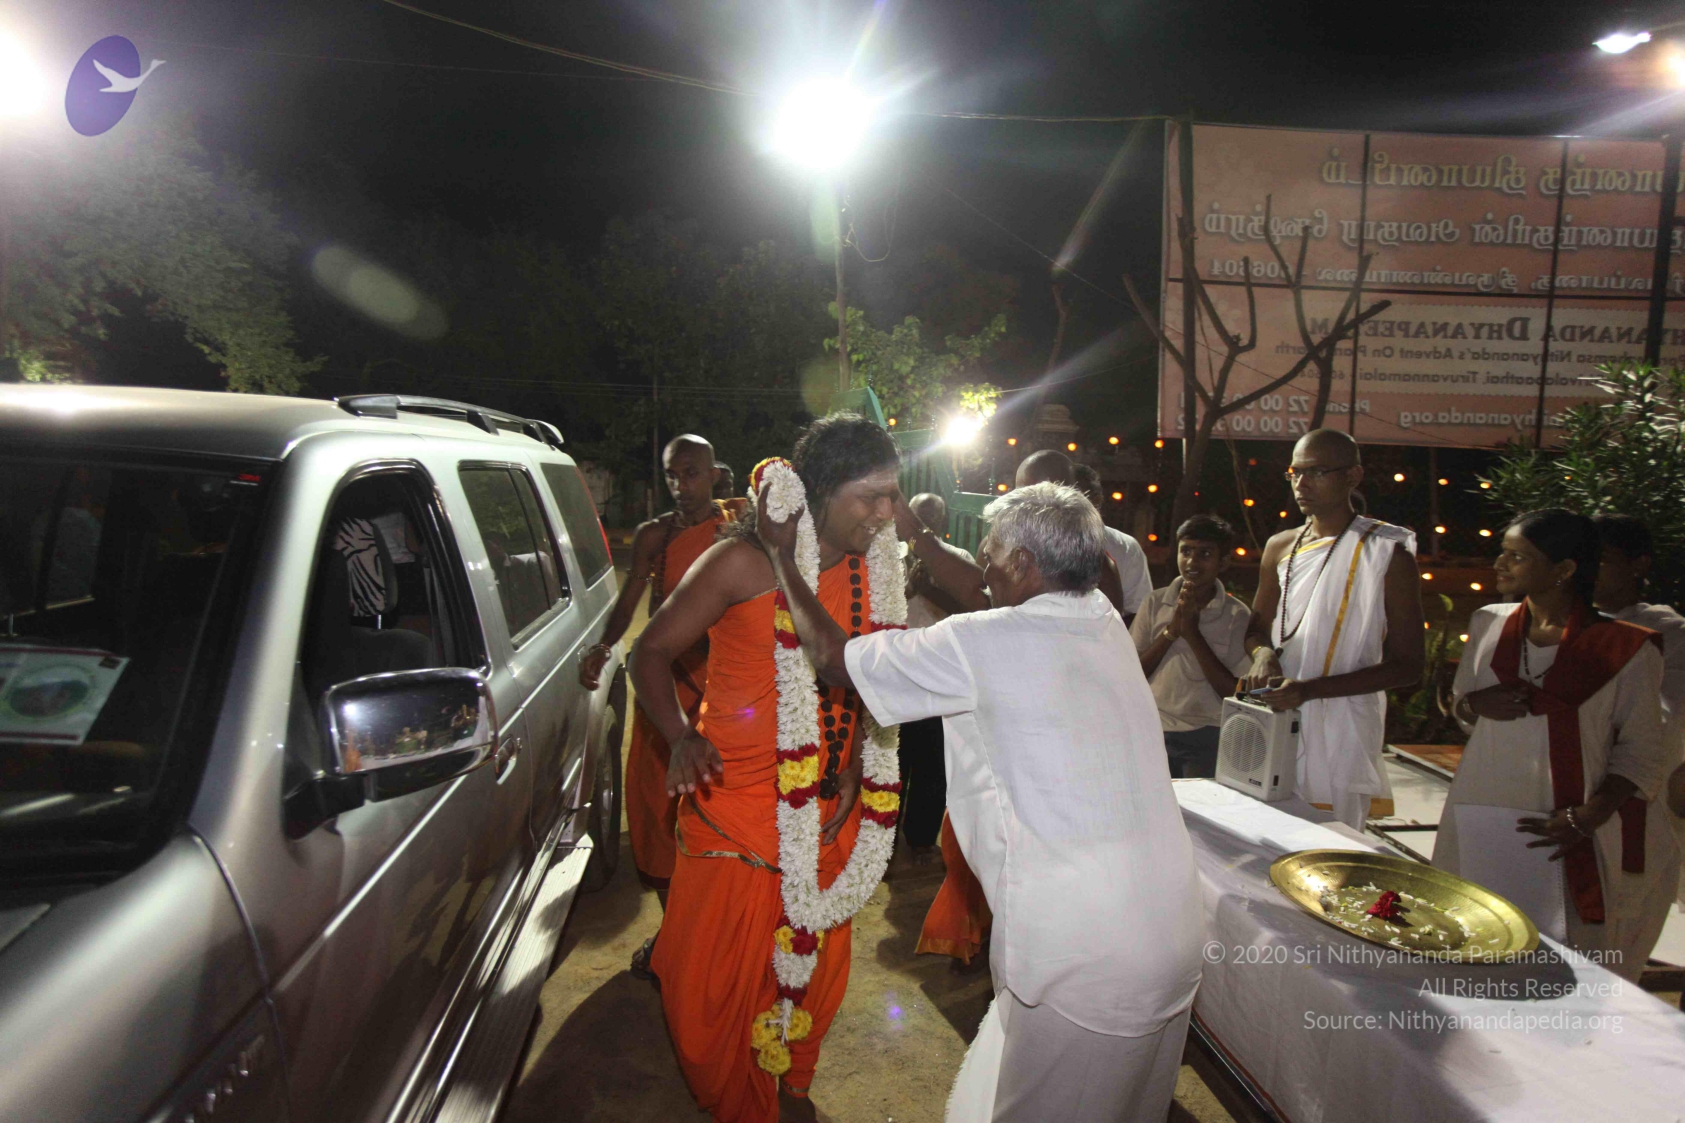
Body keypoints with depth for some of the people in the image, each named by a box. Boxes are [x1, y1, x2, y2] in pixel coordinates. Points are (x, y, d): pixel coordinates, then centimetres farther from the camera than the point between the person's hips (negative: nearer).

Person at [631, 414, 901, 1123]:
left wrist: (852, 769, -1)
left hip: (824, 806, 5)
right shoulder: (744, 562, -16)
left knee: (815, 965, 17)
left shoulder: (874, 573, 0)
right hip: (734, 796, -4)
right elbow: (651, 652, -9)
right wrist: (681, 737, -24)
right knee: (712, 976, 7)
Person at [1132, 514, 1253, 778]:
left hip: (1207, 738, -1)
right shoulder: (1155, 603, 3)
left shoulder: (1237, 616, -3)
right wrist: (1171, 631, -11)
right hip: (1154, 731, 2)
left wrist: (1193, 633, -14)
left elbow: (1235, 693, -7)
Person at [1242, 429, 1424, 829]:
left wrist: (1311, 689, -18)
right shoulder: (1280, 548, 9)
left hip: (1342, 731, -4)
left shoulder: (1387, 554, -6)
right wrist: (1263, 652, -4)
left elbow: (1407, 666, -7)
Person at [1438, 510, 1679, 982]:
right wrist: (1478, 704, -6)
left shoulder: (1626, 649, -4)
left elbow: (1642, 752, -2)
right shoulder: (1489, 625, 8)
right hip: (1481, 817, 4)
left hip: (1563, 837, -3)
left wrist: (1587, 818, -15)